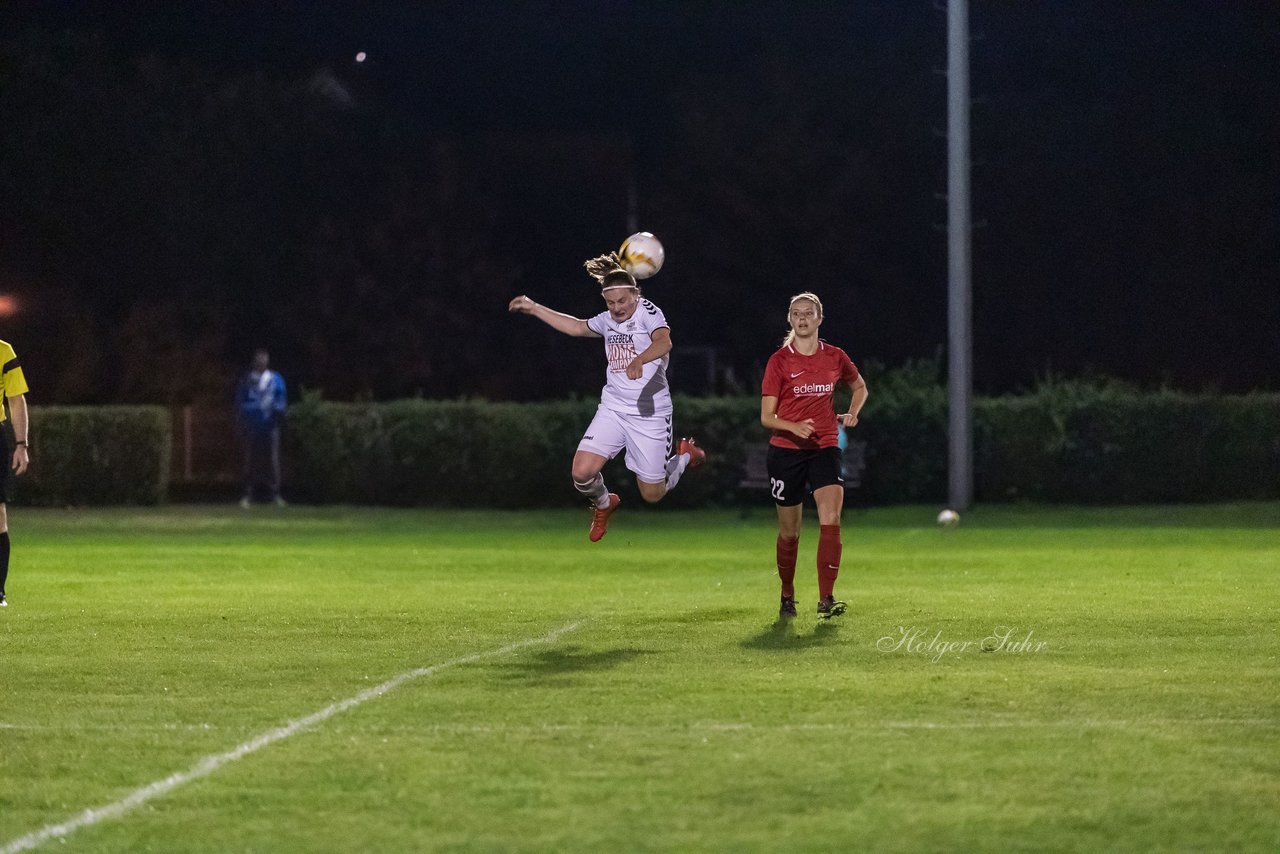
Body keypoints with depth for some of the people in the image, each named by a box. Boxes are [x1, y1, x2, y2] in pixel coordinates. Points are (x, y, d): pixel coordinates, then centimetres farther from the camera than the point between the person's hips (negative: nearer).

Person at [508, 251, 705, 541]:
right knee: (582, 472, -14)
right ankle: (603, 504, 21)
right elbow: (577, 327, 28)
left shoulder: (648, 312, -10)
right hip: (613, 407, 5)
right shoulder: (608, 321, 8)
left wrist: (640, 359, -48)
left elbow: (664, 342, -30)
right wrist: (534, 308, 29)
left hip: (650, 412, -5)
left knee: (652, 495, 4)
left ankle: (685, 455, 36)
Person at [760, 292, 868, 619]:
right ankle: (787, 597, 27)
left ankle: (826, 598, -23)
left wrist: (852, 413, 4)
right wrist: (794, 427, -24)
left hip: (825, 448, 1)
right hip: (786, 450, -1)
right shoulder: (779, 361, -4)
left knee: (831, 517, -20)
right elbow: (766, 416, -5)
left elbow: (860, 387, 24)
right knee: (789, 530, 6)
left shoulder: (835, 357, 4)